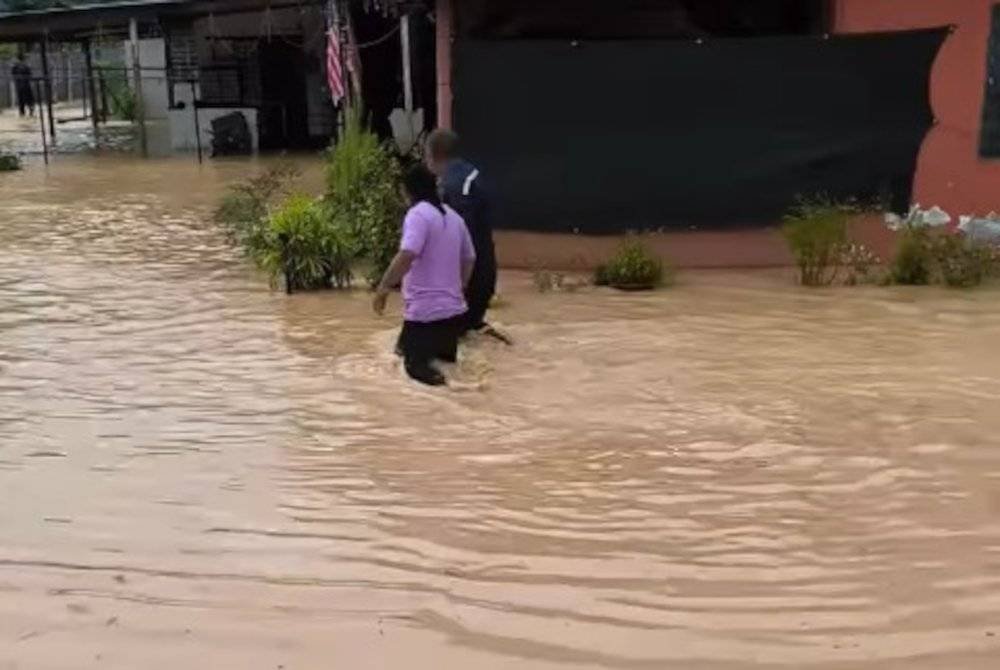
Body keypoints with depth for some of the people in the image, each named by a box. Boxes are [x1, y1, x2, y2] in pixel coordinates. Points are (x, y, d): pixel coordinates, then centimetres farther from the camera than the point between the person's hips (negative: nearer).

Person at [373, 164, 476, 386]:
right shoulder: (454, 216, 11)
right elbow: (469, 259, 19)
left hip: (425, 311, -7)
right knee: (444, 359, 23)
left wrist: (383, 289, -21)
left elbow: (406, 256, -28)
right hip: (454, 309, 7)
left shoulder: (418, 214, -13)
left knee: (416, 364, 2)